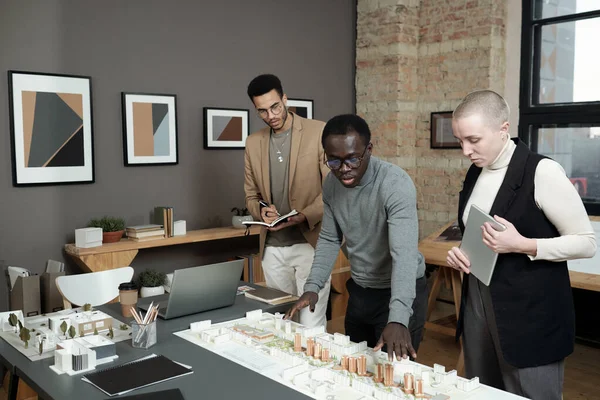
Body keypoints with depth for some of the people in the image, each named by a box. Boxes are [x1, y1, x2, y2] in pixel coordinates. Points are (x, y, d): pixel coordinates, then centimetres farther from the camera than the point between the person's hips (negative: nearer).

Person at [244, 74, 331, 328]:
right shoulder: (253, 143, 9)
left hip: (310, 243, -4)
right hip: (272, 249, 5)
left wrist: (304, 216, -22)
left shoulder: (318, 132, -5)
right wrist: (261, 211, -7)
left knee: (311, 327, -5)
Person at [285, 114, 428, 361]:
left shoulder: (396, 184, -26)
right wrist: (312, 286, -7)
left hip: (399, 292, -6)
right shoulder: (331, 184, -6)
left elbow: (404, 254, -34)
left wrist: (398, 318, -45)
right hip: (359, 290, 6)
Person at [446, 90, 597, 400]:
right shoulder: (475, 172, 6)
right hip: (478, 306, 7)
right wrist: (461, 252, 0)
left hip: (531, 315, -7)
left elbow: (587, 243, -12)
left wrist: (521, 245, -23)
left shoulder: (541, 171, -16)